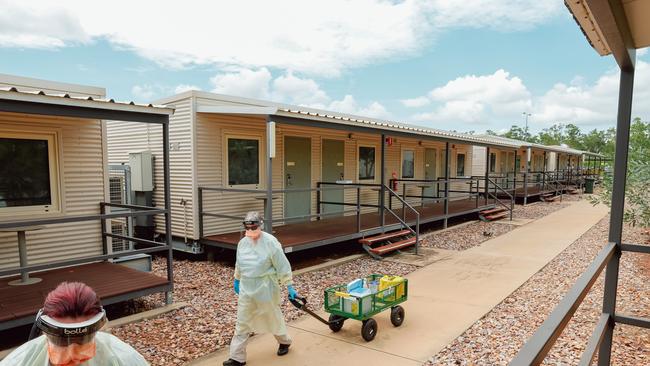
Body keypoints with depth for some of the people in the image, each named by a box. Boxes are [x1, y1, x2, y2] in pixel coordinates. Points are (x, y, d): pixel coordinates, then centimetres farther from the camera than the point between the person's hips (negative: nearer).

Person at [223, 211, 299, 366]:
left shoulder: (270, 242, -18)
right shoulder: (242, 242, 0)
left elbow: (282, 266, -14)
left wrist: (289, 286, -13)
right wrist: (237, 280, 25)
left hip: (265, 288, -5)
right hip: (246, 288, 5)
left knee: (273, 317, 14)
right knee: (242, 322, 6)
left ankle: (284, 341, 40)